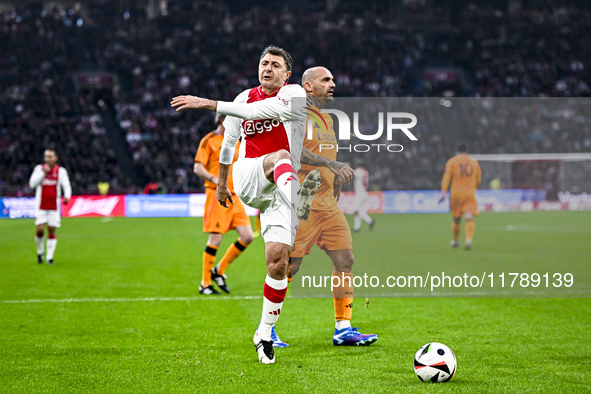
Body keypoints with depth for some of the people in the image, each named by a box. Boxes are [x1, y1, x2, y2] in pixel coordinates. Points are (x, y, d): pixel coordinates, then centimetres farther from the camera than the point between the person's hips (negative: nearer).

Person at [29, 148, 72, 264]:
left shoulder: (61, 171, 2)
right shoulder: (39, 168, 4)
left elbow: (66, 186, -4)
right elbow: (32, 184, -6)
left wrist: (67, 196, -24)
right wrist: (43, 172, -15)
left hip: (54, 207, 0)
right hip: (41, 206, 0)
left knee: (51, 232, -1)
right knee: (40, 230, -10)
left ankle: (50, 257, 6)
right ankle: (40, 252, 14)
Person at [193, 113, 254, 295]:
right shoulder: (209, 141, -3)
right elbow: (197, 168, -9)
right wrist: (214, 179, -25)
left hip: (233, 196, 7)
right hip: (216, 194, -7)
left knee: (248, 237, -1)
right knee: (215, 239, -9)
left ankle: (219, 271, 13)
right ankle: (205, 284, 2)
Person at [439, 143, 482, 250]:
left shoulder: (452, 161, 4)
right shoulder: (474, 162, 12)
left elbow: (446, 178, -6)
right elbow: (478, 180, 17)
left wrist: (443, 193, -11)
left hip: (456, 193, 0)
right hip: (470, 193, 0)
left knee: (456, 220, 14)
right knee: (469, 218, -12)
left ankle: (455, 241, 27)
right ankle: (469, 239, -33)